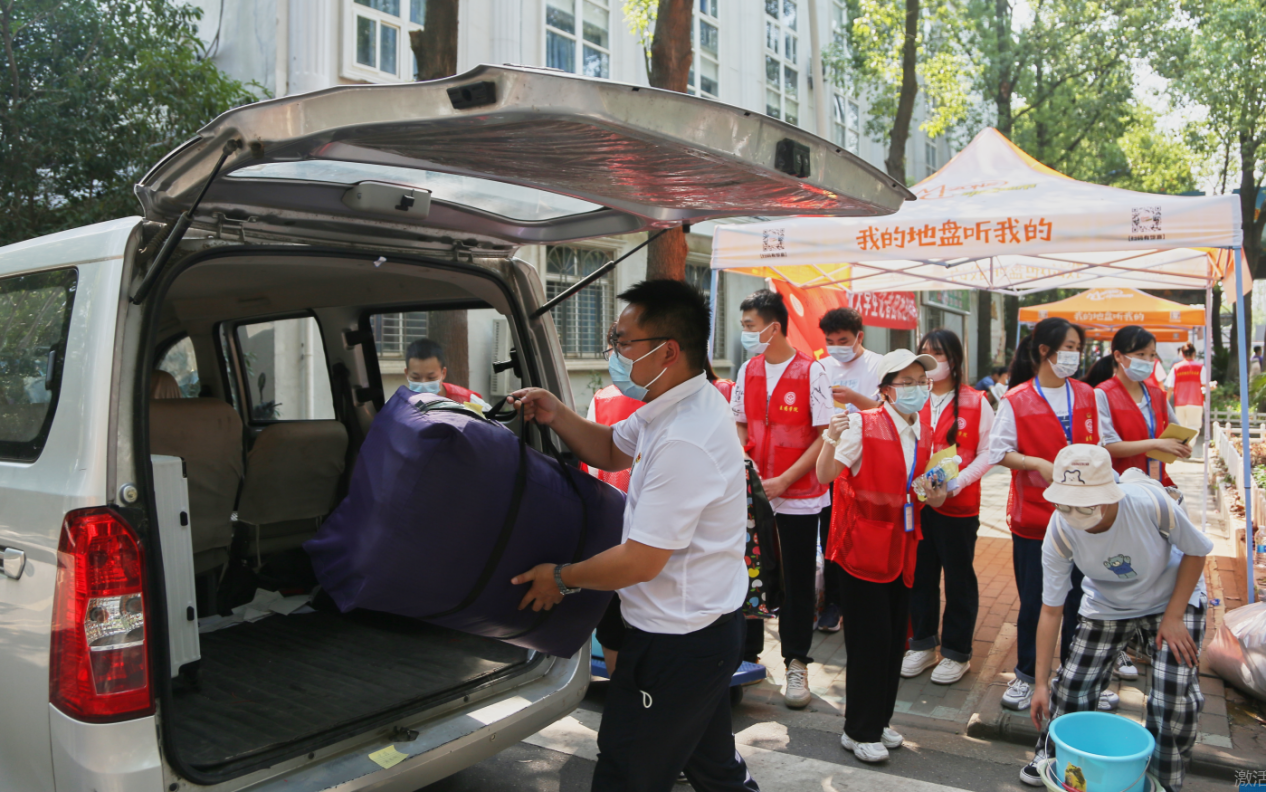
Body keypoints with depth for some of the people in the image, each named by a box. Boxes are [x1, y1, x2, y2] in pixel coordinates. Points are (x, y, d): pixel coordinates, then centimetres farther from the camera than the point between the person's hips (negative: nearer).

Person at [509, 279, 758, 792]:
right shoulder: (676, 406, 2)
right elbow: (613, 450, 18)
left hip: (677, 644, -10)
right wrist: (555, 415, 1)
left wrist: (562, 578, -10)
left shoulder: (684, 442, -30)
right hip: (708, 626, 10)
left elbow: (640, 561, -26)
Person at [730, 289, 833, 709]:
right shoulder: (748, 371, 6)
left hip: (800, 496, -4)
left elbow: (825, 436, -10)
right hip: (753, 492, 4)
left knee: (799, 581, 6)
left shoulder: (811, 372, -10)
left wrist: (785, 480, -16)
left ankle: (796, 665, 20)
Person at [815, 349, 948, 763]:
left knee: (895, 638, 14)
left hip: (901, 550, 7)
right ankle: (859, 731, 15)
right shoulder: (864, 424, -13)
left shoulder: (921, 434, 8)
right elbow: (824, 476, -22)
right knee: (870, 639, -2)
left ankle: (879, 721, 31)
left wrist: (933, 497, 0)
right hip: (862, 547, -7)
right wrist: (832, 439, -39)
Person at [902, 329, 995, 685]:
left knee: (959, 577, 8)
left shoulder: (976, 402, -4)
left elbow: (987, 452, -4)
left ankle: (957, 652, 21)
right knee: (920, 574, 12)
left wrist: (959, 480, -18)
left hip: (959, 505, -3)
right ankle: (923, 644, 27)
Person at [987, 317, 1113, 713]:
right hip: (1033, 514, -3)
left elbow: (1095, 448, 11)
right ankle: (1026, 674, 25)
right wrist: (1037, 464, -21)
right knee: (1033, 599, 8)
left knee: (1079, 597, 9)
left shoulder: (1086, 395, 5)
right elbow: (999, 452, -7)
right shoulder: (1017, 400, -8)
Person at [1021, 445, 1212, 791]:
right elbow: (1051, 610, -19)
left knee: (1176, 696, -14)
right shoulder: (1059, 533, -29)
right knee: (1071, 685, -4)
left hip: (1172, 598, -1)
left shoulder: (1151, 502, -35)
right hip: (1106, 607, 1)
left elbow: (1196, 551, -13)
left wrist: (1173, 617, -15)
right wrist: (1041, 683, -16)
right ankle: (1051, 756, 26)